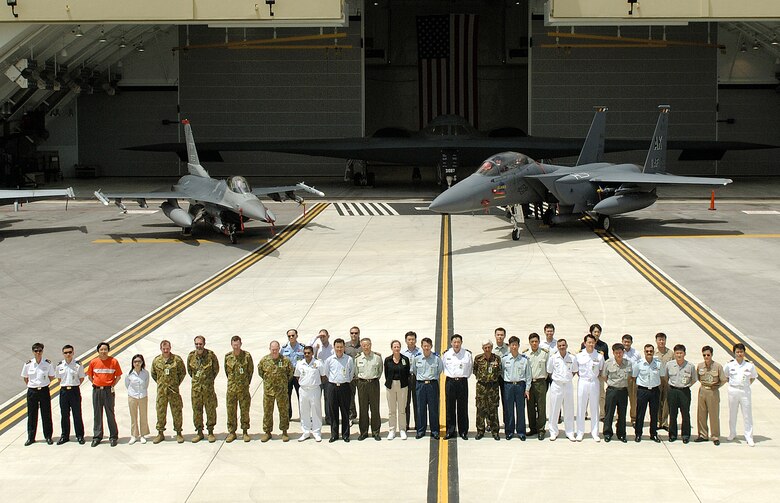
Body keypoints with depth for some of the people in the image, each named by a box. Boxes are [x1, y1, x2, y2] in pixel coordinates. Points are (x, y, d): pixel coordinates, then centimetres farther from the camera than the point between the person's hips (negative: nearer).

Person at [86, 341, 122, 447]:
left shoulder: (113, 361, -4)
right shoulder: (93, 362, 2)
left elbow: (118, 376, 5)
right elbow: (89, 376, 14)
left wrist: (112, 386, -2)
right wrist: (95, 384, 5)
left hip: (108, 391, -2)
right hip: (97, 390, 2)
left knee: (110, 414, 1)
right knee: (97, 414, 7)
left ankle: (113, 437, 8)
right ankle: (97, 437, 15)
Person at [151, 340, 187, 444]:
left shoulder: (177, 359, -2)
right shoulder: (156, 360, 5)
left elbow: (183, 372, 7)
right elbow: (153, 374, 17)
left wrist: (177, 383, 4)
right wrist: (160, 383, 11)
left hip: (174, 390, -2)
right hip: (161, 391, 2)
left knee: (177, 411, 1)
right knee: (160, 412, 5)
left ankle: (178, 433, 10)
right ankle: (160, 433, 15)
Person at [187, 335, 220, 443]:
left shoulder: (211, 355, -7)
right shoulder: (191, 356, 2)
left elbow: (216, 369, 6)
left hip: (208, 387, -2)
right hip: (196, 387, 2)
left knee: (210, 410, 1)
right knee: (197, 410, 5)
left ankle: (211, 432, 10)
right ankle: (199, 432, 14)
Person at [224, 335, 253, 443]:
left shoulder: (247, 356, -5)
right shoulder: (227, 357, 2)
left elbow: (250, 370, 4)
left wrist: (247, 383, 9)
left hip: (244, 388, -2)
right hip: (231, 388, 2)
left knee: (245, 410, 3)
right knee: (231, 410, 4)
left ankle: (245, 432, 13)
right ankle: (232, 432, 13)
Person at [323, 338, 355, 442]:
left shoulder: (349, 359, -1)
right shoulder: (329, 360, 3)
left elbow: (352, 372, 12)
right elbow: (326, 372, 18)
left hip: (345, 387, -1)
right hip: (332, 387, 1)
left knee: (345, 411, 2)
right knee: (333, 411, 4)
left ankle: (345, 434, 9)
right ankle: (334, 434, 10)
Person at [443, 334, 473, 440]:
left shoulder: (467, 354, -1)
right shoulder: (446, 354, 2)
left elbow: (471, 367, 12)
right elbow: (442, 366, 18)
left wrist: (465, 376, 9)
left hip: (462, 382, -1)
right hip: (450, 382, 1)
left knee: (463, 408, 2)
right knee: (450, 407, 2)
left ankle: (463, 432, 8)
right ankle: (450, 431, 9)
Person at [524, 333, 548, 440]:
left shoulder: (545, 353, 0)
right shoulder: (525, 354, 4)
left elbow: (549, 367, 10)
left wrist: (545, 377, 6)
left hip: (541, 382, -2)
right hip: (529, 382, 2)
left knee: (541, 407, -4)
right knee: (530, 407, 6)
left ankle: (541, 429, 1)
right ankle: (532, 428, 15)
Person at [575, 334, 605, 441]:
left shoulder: (599, 356, -1)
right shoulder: (579, 356, -2)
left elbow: (601, 370, 11)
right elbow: (575, 369, 11)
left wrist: (596, 375, 1)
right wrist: (581, 375, 1)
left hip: (594, 382, 0)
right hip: (582, 382, 0)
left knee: (595, 408, 6)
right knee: (581, 408, 3)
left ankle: (595, 433, 15)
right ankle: (580, 432, 11)